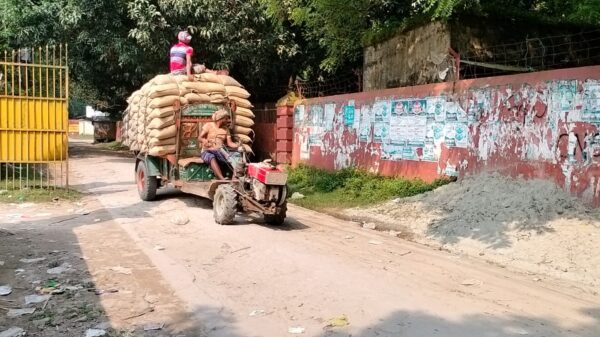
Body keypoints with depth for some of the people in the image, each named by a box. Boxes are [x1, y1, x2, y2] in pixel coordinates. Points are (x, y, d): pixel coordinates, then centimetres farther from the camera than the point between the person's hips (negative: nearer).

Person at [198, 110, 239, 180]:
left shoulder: (226, 129, 14)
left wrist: (238, 145, -15)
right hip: (207, 151, -4)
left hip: (220, 152, 4)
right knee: (212, 158, -40)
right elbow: (199, 138, -3)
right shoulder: (208, 125, 2)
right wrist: (205, 141, -27)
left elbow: (229, 143, 6)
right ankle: (222, 179, -54)